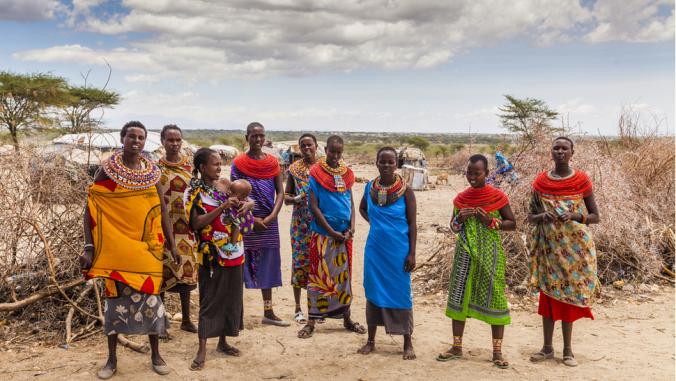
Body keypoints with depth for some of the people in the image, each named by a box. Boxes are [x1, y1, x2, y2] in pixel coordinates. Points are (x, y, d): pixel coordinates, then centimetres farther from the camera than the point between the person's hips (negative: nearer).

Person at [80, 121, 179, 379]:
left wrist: (171, 244, 8)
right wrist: (88, 246, -12)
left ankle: (155, 354, 21)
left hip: (147, 245, 2)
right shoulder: (107, 169, -4)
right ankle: (112, 359, 19)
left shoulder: (151, 171, 4)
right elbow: (90, 209, -5)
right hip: (116, 244, -2)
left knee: (150, 295, 7)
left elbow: (162, 210, 9)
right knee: (116, 296, 6)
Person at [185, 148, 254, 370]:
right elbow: (196, 223, -18)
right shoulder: (194, 192, -9)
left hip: (233, 251, 5)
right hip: (211, 254, -5)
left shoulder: (225, 184, 4)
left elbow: (250, 202, 11)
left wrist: (245, 206, -12)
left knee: (231, 296, 12)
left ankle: (223, 341, 26)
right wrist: (223, 207, -23)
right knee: (209, 299, -2)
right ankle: (202, 350, 4)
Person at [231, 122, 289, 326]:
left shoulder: (273, 162, 6)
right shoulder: (238, 163, -2)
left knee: (267, 264, 8)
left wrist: (272, 216, -10)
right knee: (241, 263, -1)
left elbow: (280, 192, 3)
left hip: (268, 221, 3)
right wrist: (251, 218, -13)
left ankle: (268, 312, 17)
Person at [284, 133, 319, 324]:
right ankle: (298, 308, 11)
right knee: (299, 261, 0)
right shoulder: (294, 169, 5)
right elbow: (286, 197, 7)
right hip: (300, 222, 0)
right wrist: (297, 198, -13)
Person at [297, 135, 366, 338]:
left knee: (344, 275, 13)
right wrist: (332, 232, -13)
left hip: (344, 234, 5)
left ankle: (346, 318, 24)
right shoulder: (316, 173, -7)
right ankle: (312, 321, 8)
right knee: (318, 275, 0)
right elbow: (313, 206, -10)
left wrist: (351, 228, -3)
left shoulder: (347, 173, 8)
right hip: (323, 233, -4)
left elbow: (351, 202, 12)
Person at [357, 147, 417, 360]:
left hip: (398, 250, -3)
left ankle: (408, 344, 14)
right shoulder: (370, 188, 2)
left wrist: (412, 254, -9)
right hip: (375, 249, 3)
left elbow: (412, 224, -5)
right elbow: (362, 209, 23)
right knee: (373, 291, 9)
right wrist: (373, 222, 5)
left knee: (401, 293, 2)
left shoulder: (405, 190, -7)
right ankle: (371, 340, 21)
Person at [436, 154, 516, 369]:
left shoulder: (498, 196, -4)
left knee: (494, 298, -2)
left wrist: (491, 221, -16)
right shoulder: (461, 198, 6)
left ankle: (497, 351, 7)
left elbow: (512, 224, 0)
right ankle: (457, 347, 14)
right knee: (459, 297, 4)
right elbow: (453, 228, 13)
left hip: (490, 253, -3)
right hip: (465, 252, 3)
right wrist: (460, 219, -9)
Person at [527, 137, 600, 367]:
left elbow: (595, 216, 0)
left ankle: (568, 349, 16)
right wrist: (541, 216, -15)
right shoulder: (540, 181, 2)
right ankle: (547, 347, 17)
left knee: (569, 294, 4)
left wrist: (576, 216, -20)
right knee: (548, 294, 6)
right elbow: (530, 216, 7)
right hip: (548, 246, 2)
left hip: (574, 247, -2)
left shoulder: (582, 180, -3)